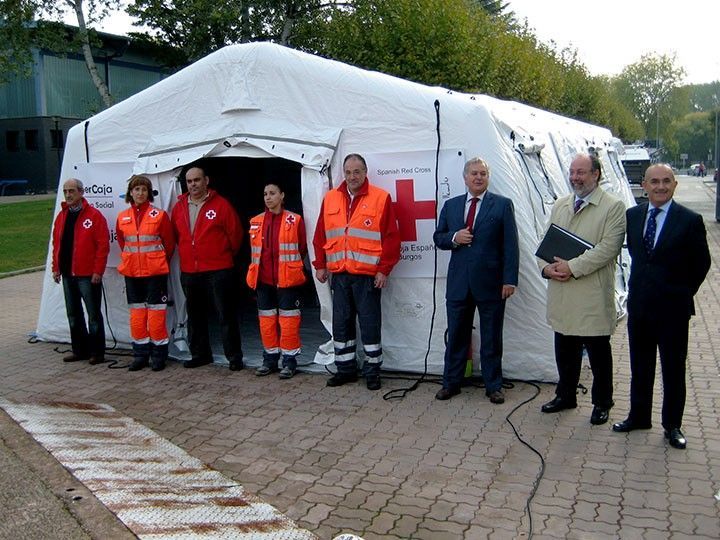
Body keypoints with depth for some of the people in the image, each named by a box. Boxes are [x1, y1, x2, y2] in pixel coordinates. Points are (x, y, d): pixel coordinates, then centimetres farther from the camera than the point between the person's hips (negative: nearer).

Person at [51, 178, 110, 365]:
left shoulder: (94, 215, -9)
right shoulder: (62, 216, 12)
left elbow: (103, 245, -13)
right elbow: (56, 243, 17)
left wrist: (98, 271, -15)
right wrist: (56, 268, 11)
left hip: (88, 275, -7)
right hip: (67, 274, 7)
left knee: (93, 314, 0)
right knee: (73, 314, 14)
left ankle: (97, 352, 8)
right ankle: (80, 350, 24)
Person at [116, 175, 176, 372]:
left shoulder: (159, 215, -6)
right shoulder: (122, 218, 5)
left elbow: (169, 243, 2)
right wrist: (131, 260, 15)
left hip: (155, 272, -4)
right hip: (132, 272, 4)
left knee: (156, 313, -2)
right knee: (136, 313, 9)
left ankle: (159, 355, 8)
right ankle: (140, 354, 19)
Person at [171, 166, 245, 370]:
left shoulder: (221, 205, -6)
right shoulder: (179, 207, 8)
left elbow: (235, 233, -2)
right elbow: (175, 235, 19)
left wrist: (225, 255, 7)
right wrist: (187, 253, 16)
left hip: (218, 271, -5)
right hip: (188, 272, 5)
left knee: (226, 316, -2)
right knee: (195, 317, 14)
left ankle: (234, 357, 6)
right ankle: (200, 354, 26)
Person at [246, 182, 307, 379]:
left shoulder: (294, 220, -6)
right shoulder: (255, 222, 7)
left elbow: (302, 248, 0)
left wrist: (289, 265, 6)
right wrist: (258, 270, 13)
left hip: (287, 279, -4)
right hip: (263, 279, 5)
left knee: (288, 320, -1)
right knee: (266, 320, 10)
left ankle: (289, 361, 9)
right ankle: (270, 359, 22)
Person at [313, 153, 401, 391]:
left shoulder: (380, 198, -4)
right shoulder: (330, 198, 9)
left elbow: (391, 237, -6)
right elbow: (321, 236, 13)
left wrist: (384, 269, -9)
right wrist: (320, 265, 8)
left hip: (367, 275, -4)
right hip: (338, 274, 4)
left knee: (370, 324, 2)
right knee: (341, 324, 11)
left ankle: (372, 371, 15)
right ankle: (345, 368, 24)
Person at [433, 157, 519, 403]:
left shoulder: (503, 205, -1)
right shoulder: (451, 205, 10)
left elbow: (510, 245, -4)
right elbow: (438, 237, 14)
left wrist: (510, 280, -11)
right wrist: (454, 238, -9)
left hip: (491, 283, -3)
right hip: (459, 283, 3)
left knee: (491, 338, 8)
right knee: (456, 336, 11)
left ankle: (493, 386, 21)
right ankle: (451, 383, 24)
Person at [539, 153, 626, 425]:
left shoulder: (613, 207, -6)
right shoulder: (559, 206, 13)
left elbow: (607, 248, -16)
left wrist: (572, 267, -20)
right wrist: (546, 267, -6)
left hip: (593, 296, -5)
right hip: (562, 294, 5)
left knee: (598, 352, 8)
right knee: (565, 349, 17)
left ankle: (601, 403, 24)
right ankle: (565, 396, 33)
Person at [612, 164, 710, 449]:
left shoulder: (690, 220, -9)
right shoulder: (632, 215, 3)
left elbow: (701, 263, -2)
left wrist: (683, 294, 0)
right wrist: (642, 284, 10)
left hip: (673, 308, -4)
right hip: (639, 305, 4)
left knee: (673, 369, 8)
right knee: (639, 366, 15)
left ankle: (672, 425, 21)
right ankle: (639, 416, 30)